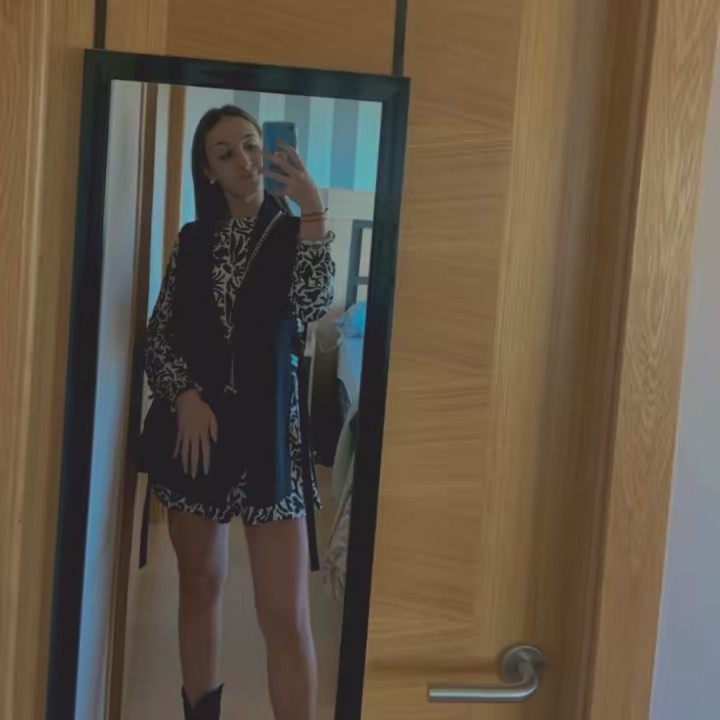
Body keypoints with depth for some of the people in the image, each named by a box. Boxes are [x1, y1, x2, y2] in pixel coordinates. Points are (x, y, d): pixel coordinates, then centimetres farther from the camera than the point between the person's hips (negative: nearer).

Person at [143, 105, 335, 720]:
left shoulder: (293, 232, 2)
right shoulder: (193, 241, 10)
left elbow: (313, 308, -17)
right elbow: (158, 337, 7)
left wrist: (313, 211, -21)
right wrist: (186, 397, -9)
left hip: (269, 431, -3)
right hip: (195, 426, 3)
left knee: (286, 614, -7)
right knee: (200, 584, 14)